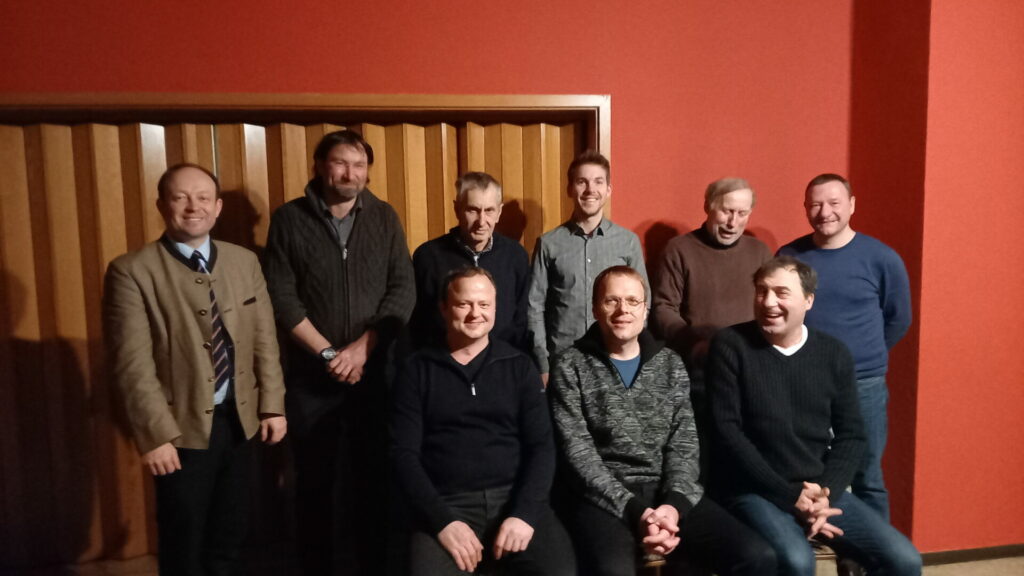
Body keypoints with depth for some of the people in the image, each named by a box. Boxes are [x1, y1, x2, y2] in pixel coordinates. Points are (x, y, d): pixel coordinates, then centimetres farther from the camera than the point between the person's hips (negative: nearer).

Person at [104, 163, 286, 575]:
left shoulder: (245, 262, 3)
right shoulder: (131, 272, -11)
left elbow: (265, 339, 5)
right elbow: (133, 364, -14)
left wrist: (272, 405, 1)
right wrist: (156, 434, -16)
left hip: (240, 421, 4)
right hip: (182, 428, -4)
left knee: (229, 540, 19)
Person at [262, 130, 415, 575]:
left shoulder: (384, 218, 3)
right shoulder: (289, 219, -2)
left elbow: (403, 290, -3)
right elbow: (282, 298, -6)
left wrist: (361, 348, -13)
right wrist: (328, 353, -12)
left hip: (376, 371, 1)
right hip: (310, 375, -1)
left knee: (375, 475, 8)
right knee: (315, 480, 11)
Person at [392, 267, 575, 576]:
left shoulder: (519, 366, 10)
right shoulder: (417, 371, 7)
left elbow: (542, 446, 4)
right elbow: (404, 454, 0)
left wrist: (525, 513, -12)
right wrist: (443, 520, -13)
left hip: (515, 497, 1)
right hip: (446, 505, -1)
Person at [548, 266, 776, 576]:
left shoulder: (670, 363, 13)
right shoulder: (571, 366, 1)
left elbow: (684, 444, 6)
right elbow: (578, 452, -7)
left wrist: (673, 505, -12)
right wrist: (635, 511, -16)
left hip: (669, 492, 4)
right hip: (604, 498, -4)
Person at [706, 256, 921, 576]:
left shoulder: (834, 354, 6)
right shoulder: (730, 346, -6)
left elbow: (851, 435, 8)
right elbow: (726, 432, -11)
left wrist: (826, 492, -10)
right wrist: (790, 496, -14)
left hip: (821, 490, 5)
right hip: (753, 490, -4)